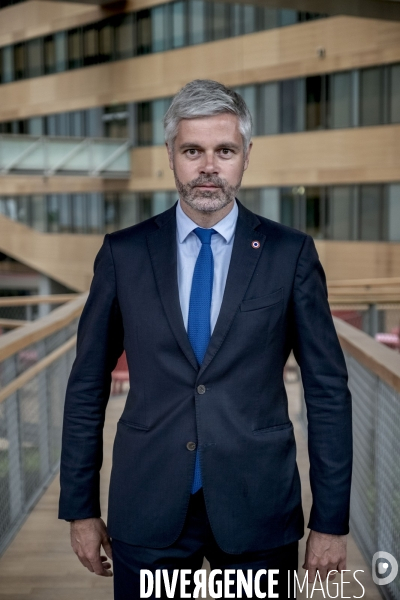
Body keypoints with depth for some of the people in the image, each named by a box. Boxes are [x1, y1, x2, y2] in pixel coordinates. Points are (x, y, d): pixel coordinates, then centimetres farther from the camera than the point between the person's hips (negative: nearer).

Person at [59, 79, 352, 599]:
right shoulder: (124, 253, -1)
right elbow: (88, 386, 3)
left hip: (258, 512, 0)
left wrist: (331, 521, -2)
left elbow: (327, 390, -2)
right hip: (147, 513, 1)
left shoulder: (291, 254, -3)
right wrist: (80, 508, 3)